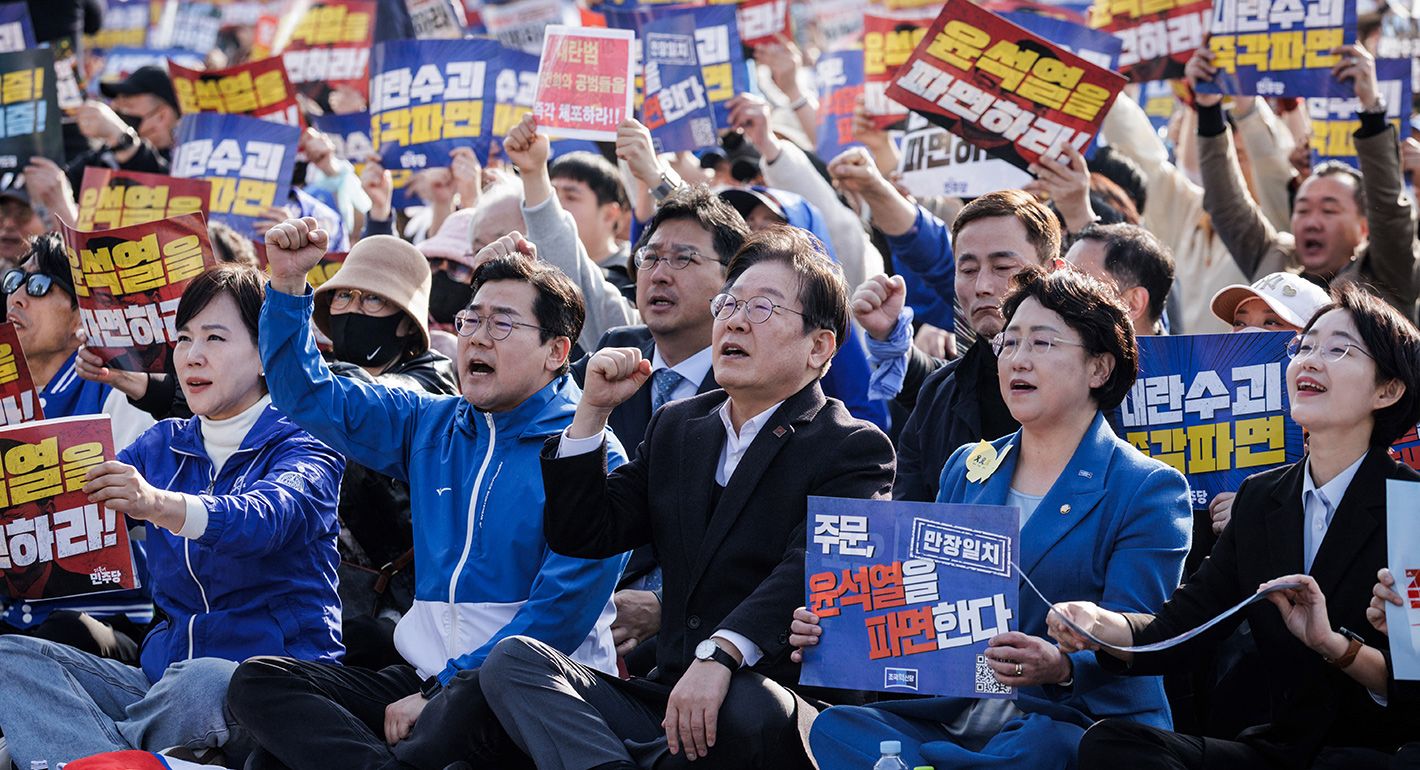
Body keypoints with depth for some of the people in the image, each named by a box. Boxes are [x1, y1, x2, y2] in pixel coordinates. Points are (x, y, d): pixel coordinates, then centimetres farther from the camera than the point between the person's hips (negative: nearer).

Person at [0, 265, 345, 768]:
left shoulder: (300, 447, -2)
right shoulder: (161, 447, 18)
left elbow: (268, 516, -24)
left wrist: (160, 506, -44)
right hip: (164, 673, 6)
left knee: (206, 679, -40)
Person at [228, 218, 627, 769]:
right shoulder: (431, 426, 17)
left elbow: (561, 610, -13)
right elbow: (307, 394, 23)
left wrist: (440, 694, -18)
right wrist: (289, 284, 9)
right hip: (426, 675, 7)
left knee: (476, 696, -43)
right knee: (258, 682, -15)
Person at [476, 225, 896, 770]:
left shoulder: (854, 449, -2)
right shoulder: (676, 427, 21)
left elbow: (812, 570, -21)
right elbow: (581, 537, 16)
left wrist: (720, 655, -37)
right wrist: (593, 411, 5)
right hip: (667, 699, 6)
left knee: (746, 702, -40)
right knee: (512, 659, -14)